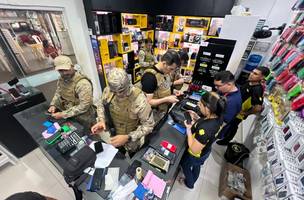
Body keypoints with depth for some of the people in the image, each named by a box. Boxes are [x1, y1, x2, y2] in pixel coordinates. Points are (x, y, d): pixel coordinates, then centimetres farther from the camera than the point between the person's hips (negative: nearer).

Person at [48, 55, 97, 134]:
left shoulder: (83, 83, -28)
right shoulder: (61, 80, -2)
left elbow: (84, 106, -29)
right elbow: (58, 94, 15)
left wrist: (63, 114, -24)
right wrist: (53, 105, -3)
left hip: (83, 120, -7)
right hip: (70, 117, 7)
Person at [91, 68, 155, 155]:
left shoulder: (139, 99, -36)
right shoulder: (108, 90, -20)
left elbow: (149, 125, -26)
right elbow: (101, 104, 1)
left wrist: (127, 138, -33)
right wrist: (101, 120, -16)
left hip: (133, 141, -4)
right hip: (115, 135, 4)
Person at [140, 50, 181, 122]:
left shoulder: (165, 72, -3)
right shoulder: (150, 77, -27)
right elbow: (148, 102, -26)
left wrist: (172, 91, -3)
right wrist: (167, 99, -25)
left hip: (165, 111, 8)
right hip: (154, 115, -7)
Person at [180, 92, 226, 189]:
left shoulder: (205, 129, -45)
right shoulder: (217, 117, -20)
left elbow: (194, 149, -34)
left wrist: (188, 129, -30)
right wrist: (197, 119, -11)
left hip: (195, 155, -6)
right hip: (204, 152, 7)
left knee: (184, 164, 27)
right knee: (196, 166, 35)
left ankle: (189, 183, 57)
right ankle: (193, 180, 67)